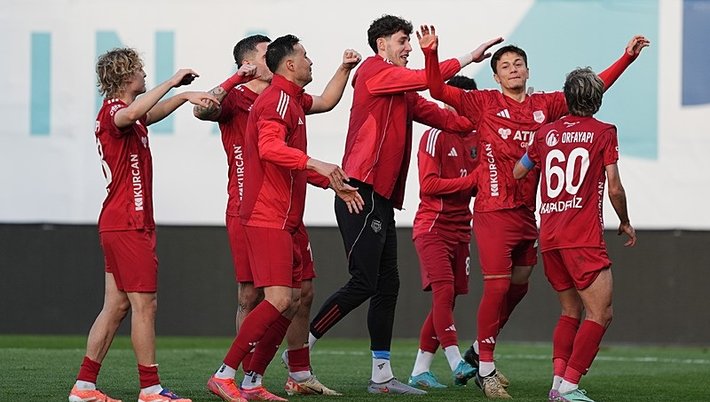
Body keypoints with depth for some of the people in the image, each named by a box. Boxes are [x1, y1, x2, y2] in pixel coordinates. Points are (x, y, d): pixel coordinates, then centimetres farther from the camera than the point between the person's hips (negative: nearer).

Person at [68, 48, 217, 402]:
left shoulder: (121, 114, 19)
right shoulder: (113, 111, -12)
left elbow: (151, 113, 39)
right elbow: (133, 113, -37)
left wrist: (184, 94, 24)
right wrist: (172, 82, -31)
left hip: (119, 224, 10)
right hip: (128, 224, -10)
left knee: (116, 306, 9)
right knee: (144, 304, -8)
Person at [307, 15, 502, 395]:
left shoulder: (403, 95, 20)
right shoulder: (372, 70, -5)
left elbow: (442, 117, 20)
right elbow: (423, 79, -14)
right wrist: (469, 57, -7)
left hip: (382, 200, 10)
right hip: (362, 194, -10)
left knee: (387, 285, 9)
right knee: (363, 283, -12)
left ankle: (381, 375, 11)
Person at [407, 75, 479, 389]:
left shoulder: (476, 139, 14)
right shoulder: (435, 137, -8)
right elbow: (428, 184, -15)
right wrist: (471, 180, -15)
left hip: (460, 230, 7)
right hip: (432, 227, -7)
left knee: (447, 299, 4)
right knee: (444, 290, -19)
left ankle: (420, 371, 8)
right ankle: (456, 363, -26)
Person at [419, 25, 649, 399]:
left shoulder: (545, 105, 10)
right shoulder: (484, 103, -1)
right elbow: (438, 90, -6)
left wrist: (627, 57, 16)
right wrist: (431, 53, -20)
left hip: (527, 211, 6)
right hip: (494, 211, -6)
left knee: (518, 286, 12)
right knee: (498, 286, -10)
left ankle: (479, 349, 31)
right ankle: (485, 370, 0)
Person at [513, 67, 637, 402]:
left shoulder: (546, 133, 12)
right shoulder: (603, 132, 1)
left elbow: (517, 172, 25)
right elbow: (614, 188, -2)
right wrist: (625, 222, 13)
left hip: (548, 236, 6)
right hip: (583, 236, -6)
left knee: (571, 312, 16)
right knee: (600, 314, -5)